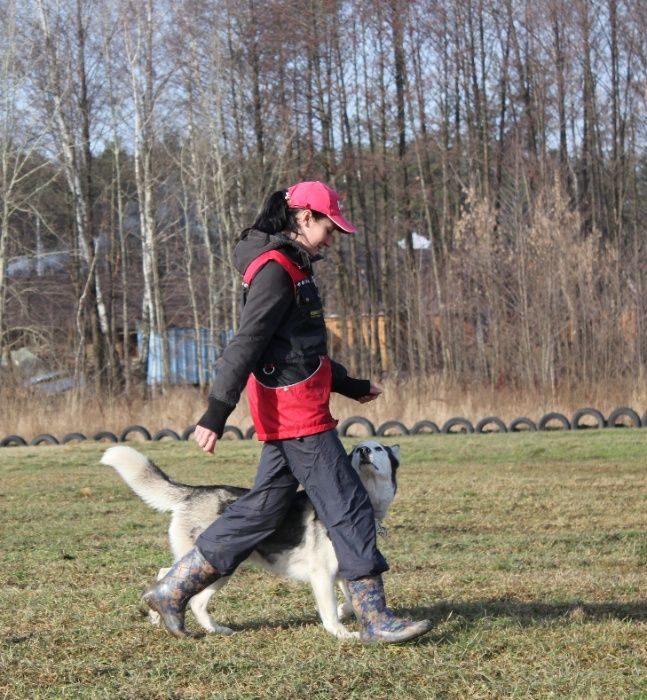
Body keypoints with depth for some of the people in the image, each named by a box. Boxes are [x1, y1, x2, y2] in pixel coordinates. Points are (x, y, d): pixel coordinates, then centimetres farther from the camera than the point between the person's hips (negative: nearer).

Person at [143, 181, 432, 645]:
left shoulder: (291, 269, 18)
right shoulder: (276, 271, -14)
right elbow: (246, 344, -21)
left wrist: (352, 386, 34)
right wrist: (217, 413, -26)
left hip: (289, 417, 10)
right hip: (297, 417, -10)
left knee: (262, 510, 12)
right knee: (349, 508, -7)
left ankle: (173, 589, 16)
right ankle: (374, 619, -4)